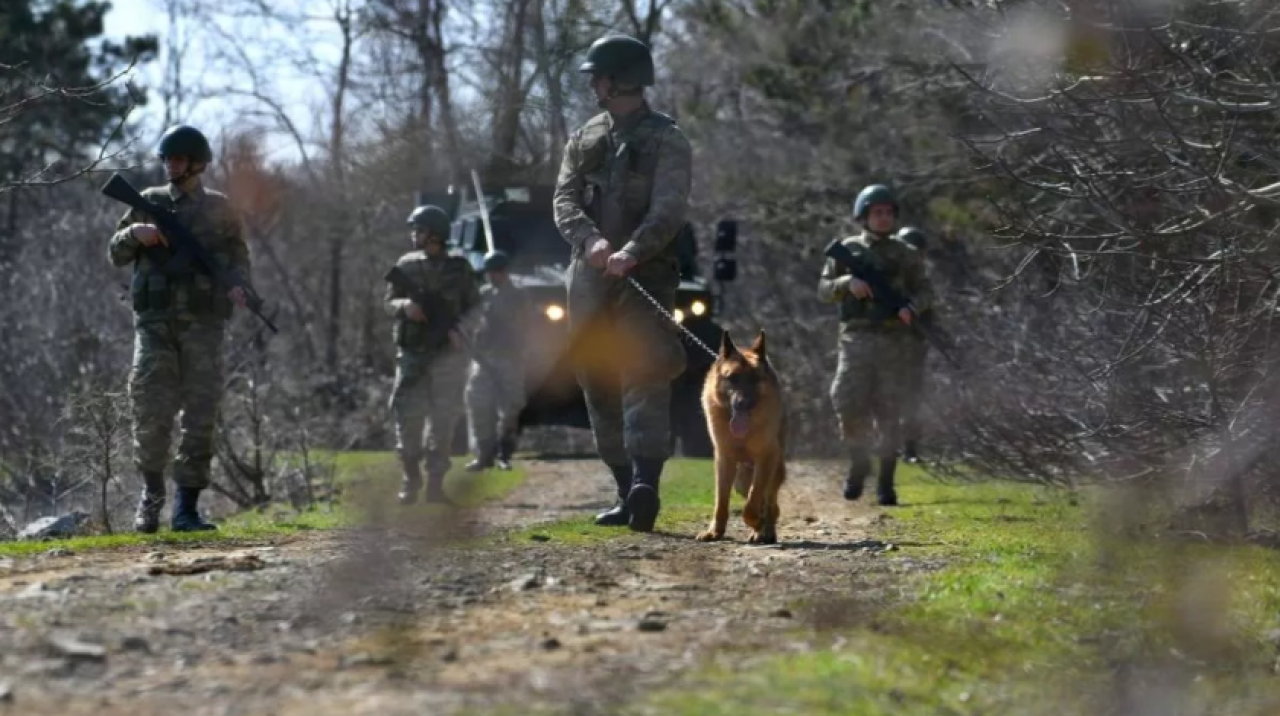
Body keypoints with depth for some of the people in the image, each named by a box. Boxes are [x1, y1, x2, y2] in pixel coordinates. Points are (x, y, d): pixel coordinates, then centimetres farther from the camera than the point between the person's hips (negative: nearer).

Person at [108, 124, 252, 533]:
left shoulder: (218, 209, 9)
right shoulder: (149, 203, 11)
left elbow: (238, 256, 13)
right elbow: (116, 255, 13)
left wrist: (238, 286, -8)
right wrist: (135, 233, -8)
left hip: (202, 321, 0)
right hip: (156, 321, 0)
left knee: (201, 415, -4)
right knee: (151, 411, -9)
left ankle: (187, 509, 0)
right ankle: (151, 492, 11)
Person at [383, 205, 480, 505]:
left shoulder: (458, 268, 3)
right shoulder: (406, 265, 8)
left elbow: (474, 307, 6)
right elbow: (389, 303, 9)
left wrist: (459, 329, -12)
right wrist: (404, 306, -13)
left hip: (448, 354, -1)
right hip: (411, 353, 1)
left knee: (443, 419, -3)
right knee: (408, 417, -5)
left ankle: (435, 483, 2)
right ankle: (410, 481, 5)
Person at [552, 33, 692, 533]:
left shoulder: (666, 141, -1)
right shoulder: (584, 139, 16)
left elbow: (669, 210, -14)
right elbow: (565, 201, 4)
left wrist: (631, 251, -31)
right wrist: (591, 240, -18)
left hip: (645, 278, -6)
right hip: (589, 279, 6)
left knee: (644, 377, -18)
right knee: (600, 387, 6)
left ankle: (646, 486, -31)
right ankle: (627, 494, 12)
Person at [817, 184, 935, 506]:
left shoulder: (906, 254, 9)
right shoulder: (847, 250, 9)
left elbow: (925, 291, 11)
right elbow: (824, 290, 8)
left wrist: (912, 308, -12)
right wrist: (848, 283, -12)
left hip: (895, 341, 0)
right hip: (857, 338, 0)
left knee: (889, 412, -2)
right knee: (848, 404, -13)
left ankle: (886, 482, 3)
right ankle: (859, 463, 11)